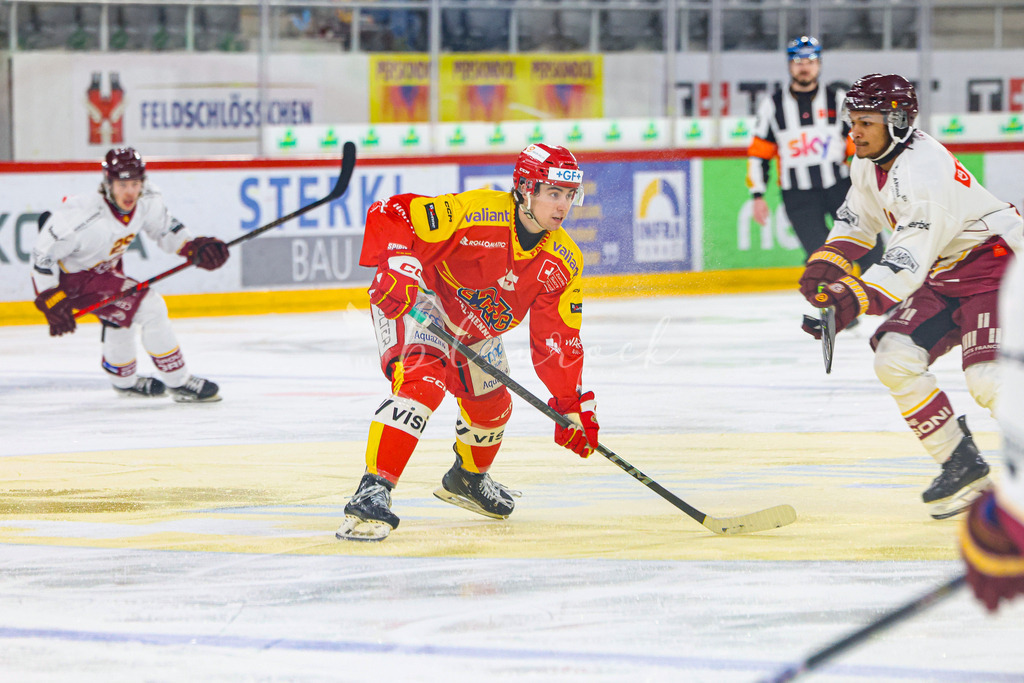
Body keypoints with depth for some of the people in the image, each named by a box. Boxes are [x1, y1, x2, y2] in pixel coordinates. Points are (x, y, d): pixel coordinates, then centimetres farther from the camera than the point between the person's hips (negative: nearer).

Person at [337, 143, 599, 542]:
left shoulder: (563, 262, -11)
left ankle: (468, 479, 53)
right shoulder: (475, 213, -32)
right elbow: (391, 215, -31)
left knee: (492, 405, 20)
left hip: (473, 326, 8)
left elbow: (556, 342, -5)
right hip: (414, 300, -8)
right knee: (423, 382, -32)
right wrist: (397, 266, -46)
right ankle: (373, 491, -35)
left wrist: (574, 405, -11)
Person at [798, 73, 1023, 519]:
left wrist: (855, 299, -46)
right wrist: (827, 265, 8)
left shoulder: (922, 170, -28)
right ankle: (962, 466, 4)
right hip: (945, 274, 10)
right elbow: (859, 218, 22)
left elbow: (909, 257, -36)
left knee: (987, 379, -26)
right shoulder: (870, 163, 3)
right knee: (895, 359, -5)